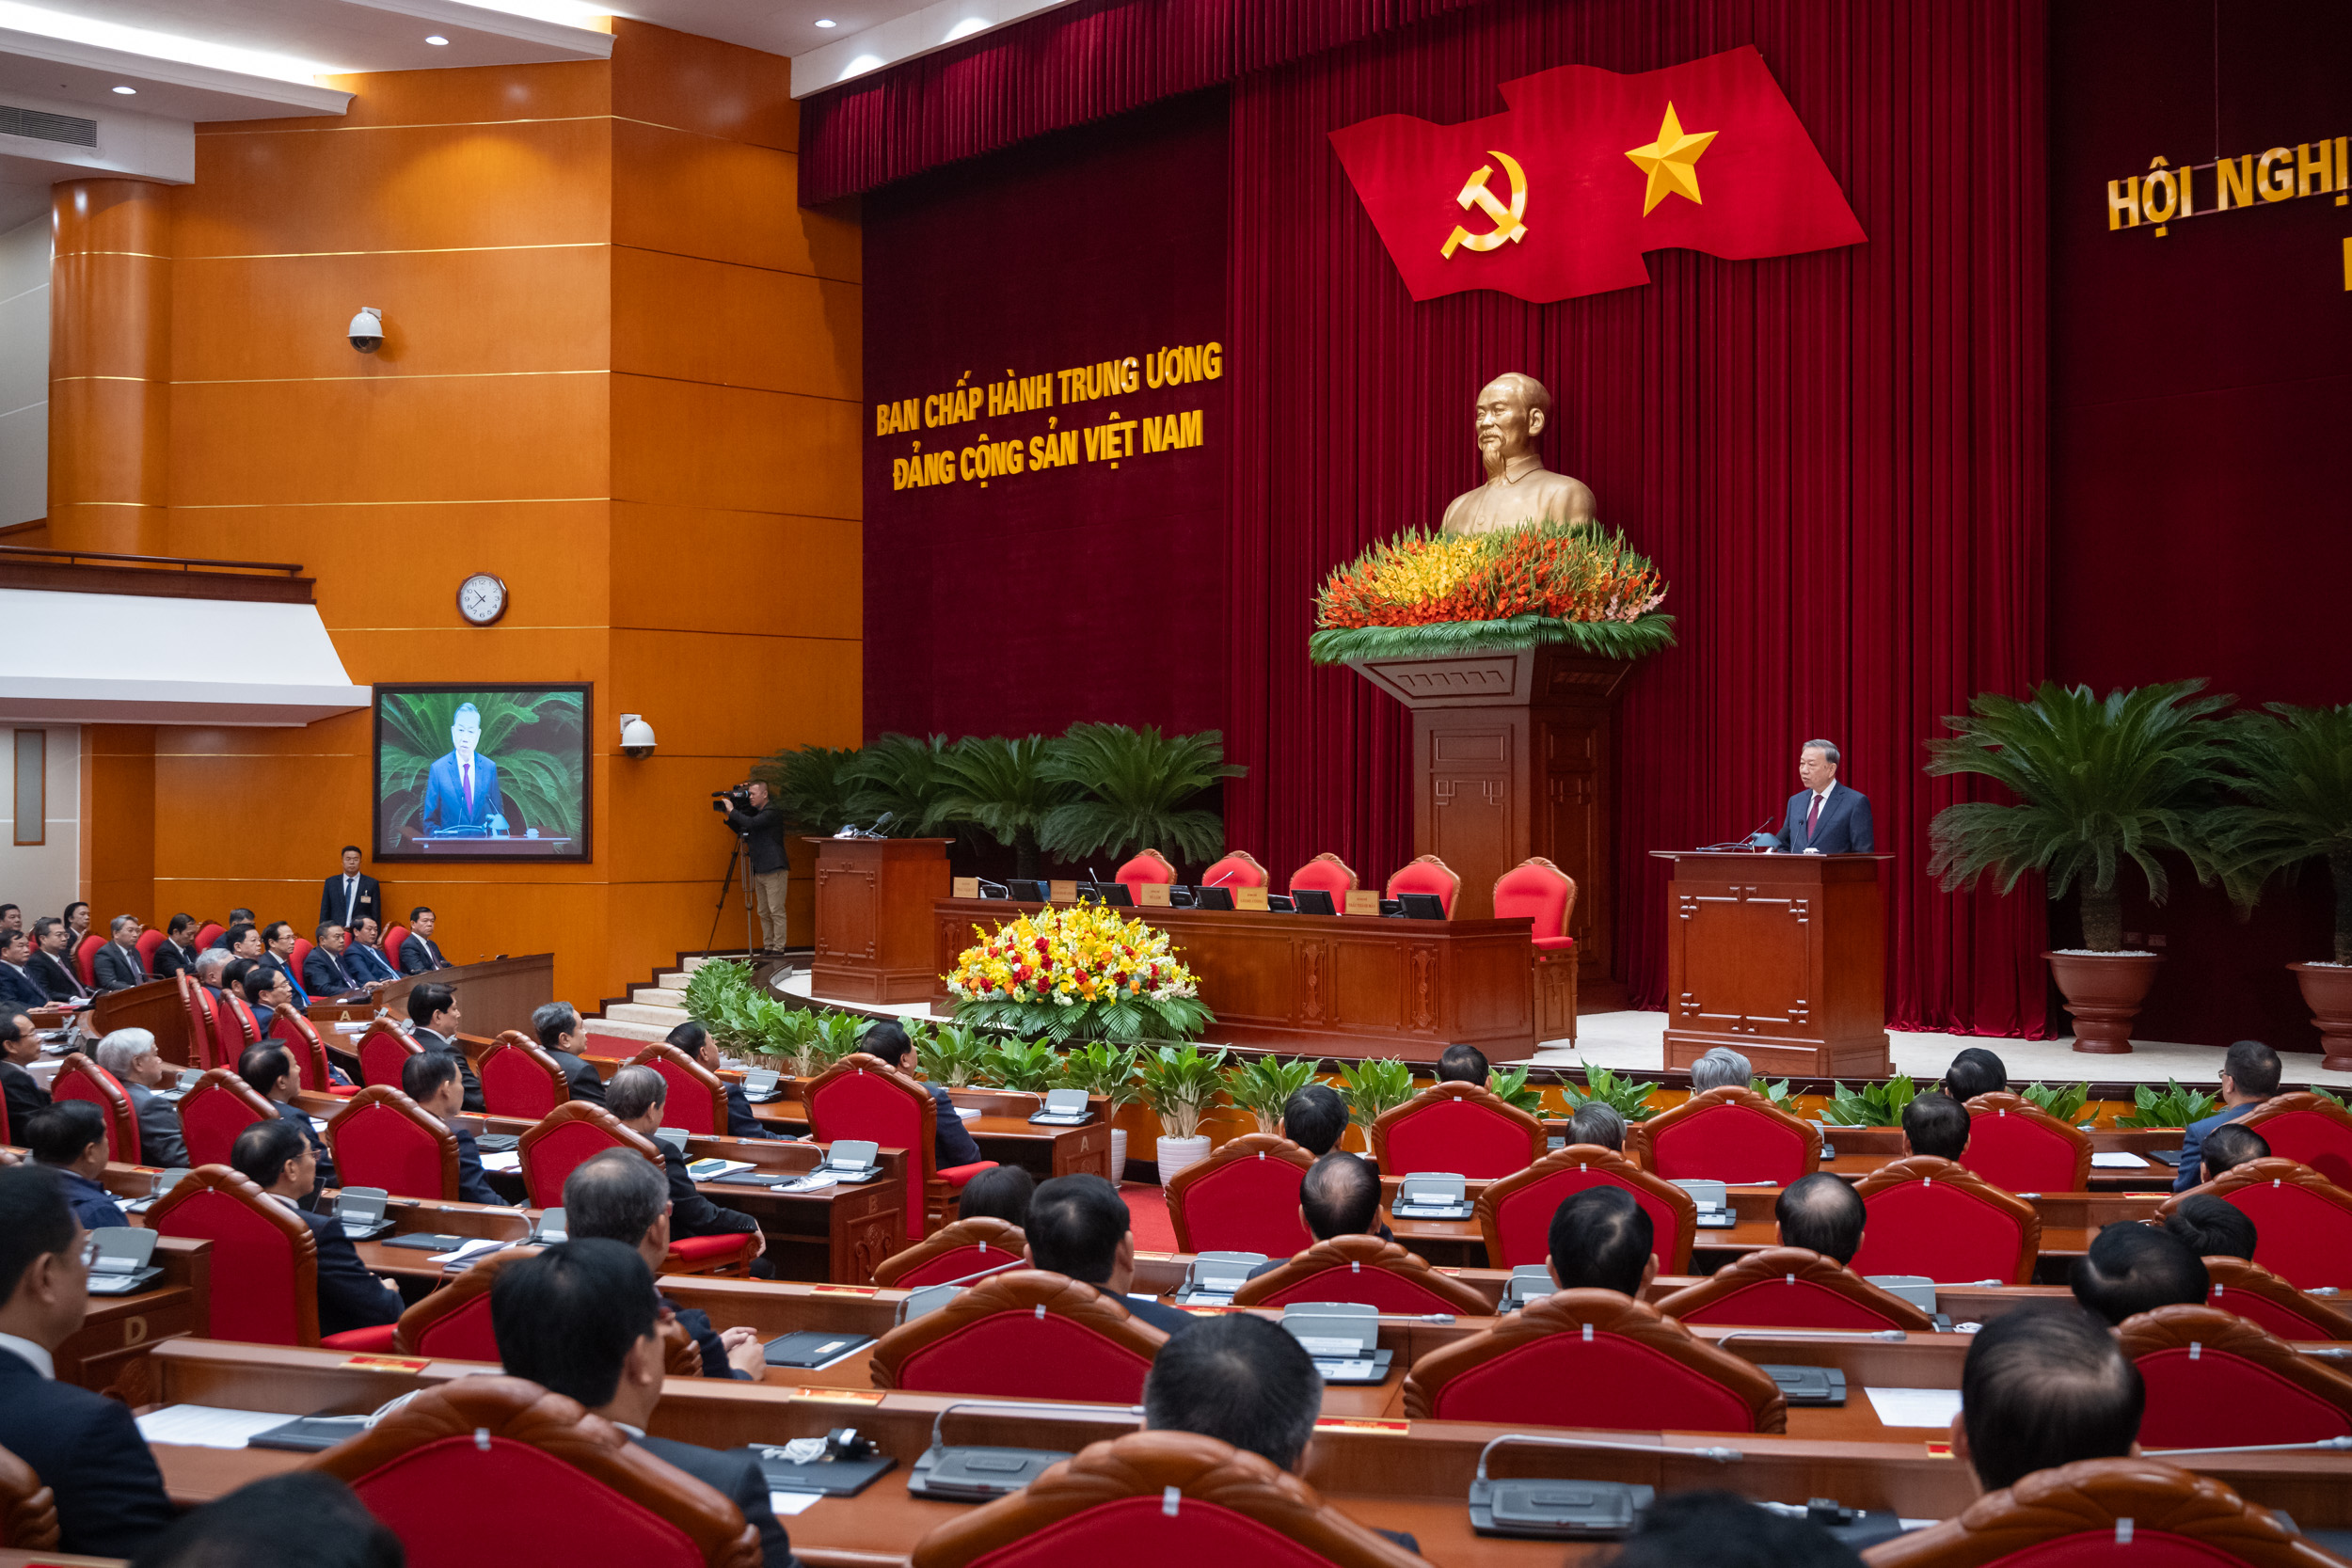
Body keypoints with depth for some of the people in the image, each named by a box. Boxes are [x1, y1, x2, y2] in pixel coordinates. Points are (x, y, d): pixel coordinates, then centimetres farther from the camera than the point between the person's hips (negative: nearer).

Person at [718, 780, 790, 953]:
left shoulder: (772, 812, -10)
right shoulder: (754, 812, 16)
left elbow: (751, 823, -24)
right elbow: (741, 830, 23)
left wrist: (732, 811, -14)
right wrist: (729, 816, 7)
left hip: (774, 870, -9)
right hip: (759, 871, 9)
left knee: (776, 912, -7)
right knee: (764, 913, 9)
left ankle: (778, 949, -6)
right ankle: (768, 948, 13)